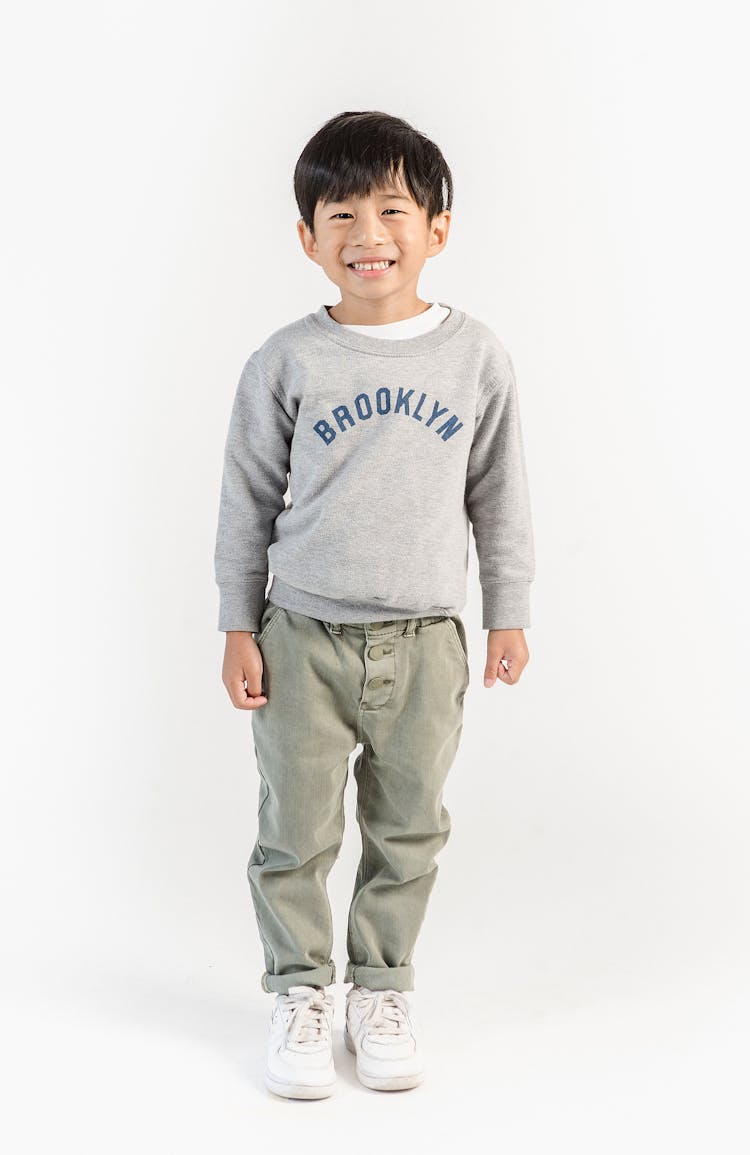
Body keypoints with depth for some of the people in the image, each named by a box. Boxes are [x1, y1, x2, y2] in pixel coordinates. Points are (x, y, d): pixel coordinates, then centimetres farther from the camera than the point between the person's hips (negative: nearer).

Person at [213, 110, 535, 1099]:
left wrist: (509, 613, 9)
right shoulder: (287, 362, -4)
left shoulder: (476, 355, 0)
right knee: (296, 831, 7)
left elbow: (500, 493, 8)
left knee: (409, 829, 11)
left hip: (425, 637, 1)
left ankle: (382, 989, 30)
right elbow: (247, 499, 2)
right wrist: (238, 629, 1)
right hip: (304, 635, -1)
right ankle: (301, 991, 26)